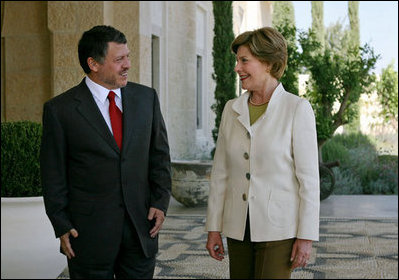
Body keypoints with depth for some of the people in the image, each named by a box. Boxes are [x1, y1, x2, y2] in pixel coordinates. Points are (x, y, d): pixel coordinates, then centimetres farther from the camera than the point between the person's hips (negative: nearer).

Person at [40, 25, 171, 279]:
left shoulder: (146, 98, 6)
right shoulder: (59, 110, -5)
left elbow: (160, 154, 10)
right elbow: (53, 175, -2)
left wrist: (161, 201, 1)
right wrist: (62, 227, -4)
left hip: (141, 226, 3)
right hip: (90, 230, -3)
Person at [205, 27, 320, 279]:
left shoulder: (297, 109, -6)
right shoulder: (232, 109, 7)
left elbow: (309, 177, -7)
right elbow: (221, 173, 9)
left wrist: (306, 236, -10)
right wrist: (214, 228, 7)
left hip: (278, 230, -5)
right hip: (239, 229, 5)